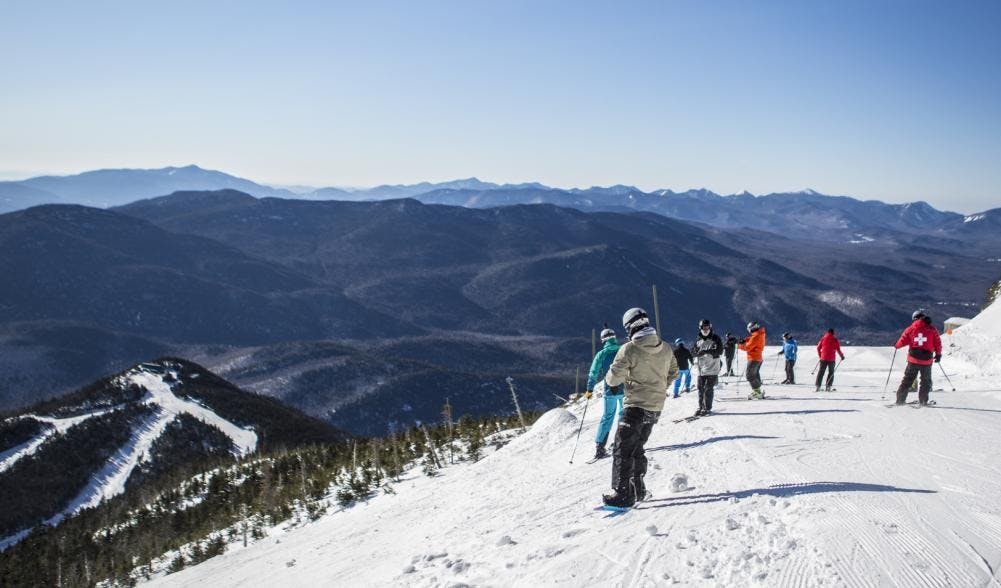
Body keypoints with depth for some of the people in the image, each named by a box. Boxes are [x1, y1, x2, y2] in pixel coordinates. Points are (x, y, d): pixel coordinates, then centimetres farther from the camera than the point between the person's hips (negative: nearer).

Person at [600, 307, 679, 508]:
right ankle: (638, 489, 25)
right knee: (637, 448, 20)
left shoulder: (629, 349, -16)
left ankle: (622, 494, -5)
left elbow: (612, 379, -13)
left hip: (636, 406, -7)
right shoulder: (665, 348, 3)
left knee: (623, 450, -1)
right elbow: (673, 372, 16)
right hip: (656, 407, 7)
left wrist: (609, 379, 9)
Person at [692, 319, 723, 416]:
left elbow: (720, 351, -12)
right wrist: (698, 353, -16)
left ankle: (707, 409, -1)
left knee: (708, 389, -8)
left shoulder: (715, 338, -1)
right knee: (700, 388, 5)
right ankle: (701, 407, 16)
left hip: (712, 369, -4)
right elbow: (693, 351, 8)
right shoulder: (698, 340, 11)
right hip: (701, 368, 4)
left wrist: (706, 351, -24)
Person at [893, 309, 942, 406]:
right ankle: (923, 401, 9)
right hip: (927, 360, -1)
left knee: (907, 380, 13)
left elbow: (903, 341, 0)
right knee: (926, 381, 14)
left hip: (913, 359, 1)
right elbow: (937, 343, -1)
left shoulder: (910, 329, -1)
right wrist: (938, 354, 13)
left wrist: (896, 345, 21)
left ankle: (900, 399, 12)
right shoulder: (932, 329, -3)